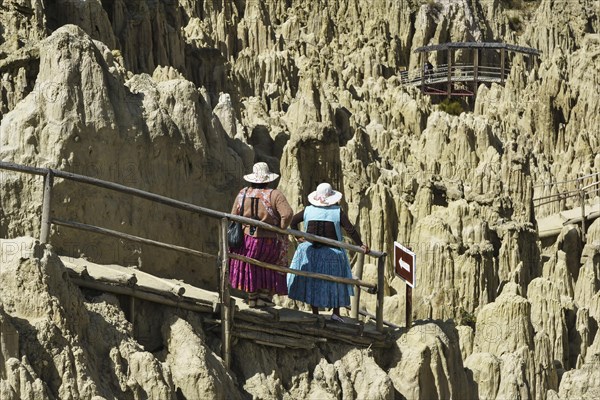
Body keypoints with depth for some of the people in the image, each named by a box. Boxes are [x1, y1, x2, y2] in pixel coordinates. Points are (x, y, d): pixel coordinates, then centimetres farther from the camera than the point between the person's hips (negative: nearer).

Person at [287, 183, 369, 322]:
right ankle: (336, 312, 9)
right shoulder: (338, 212, -8)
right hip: (332, 253, -2)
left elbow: (292, 220, 6)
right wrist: (360, 245, -2)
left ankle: (315, 313, 12)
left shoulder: (308, 210, 0)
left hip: (310, 252, 2)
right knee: (336, 283, 11)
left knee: (312, 283, 11)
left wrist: (298, 236, 14)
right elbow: (350, 230, -10)